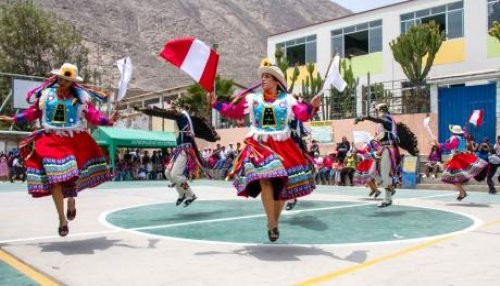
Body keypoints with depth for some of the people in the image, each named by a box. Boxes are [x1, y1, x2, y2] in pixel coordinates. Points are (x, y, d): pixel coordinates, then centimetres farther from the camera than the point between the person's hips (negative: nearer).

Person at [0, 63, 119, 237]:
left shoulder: (80, 96, 3)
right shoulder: (46, 93, 6)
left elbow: (92, 114, -6)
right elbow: (33, 112, 16)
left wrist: (108, 120, -21)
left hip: (75, 140, 0)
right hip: (52, 140, 0)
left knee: (74, 173, -6)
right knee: (55, 178, -7)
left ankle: (71, 200, 30)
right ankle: (62, 219, 1)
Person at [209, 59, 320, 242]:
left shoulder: (287, 100, 4)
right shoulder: (252, 98, 10)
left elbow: (303, 115, -8)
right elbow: (233, 111, 9)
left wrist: (312, 106, -26)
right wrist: (216, 104, 0)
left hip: (282, 146, 1)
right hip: (259, 145, -1)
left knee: (282, 184, 6)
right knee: (265, 181, -20)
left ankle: (274, 222, 25)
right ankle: (272, 224, -12)